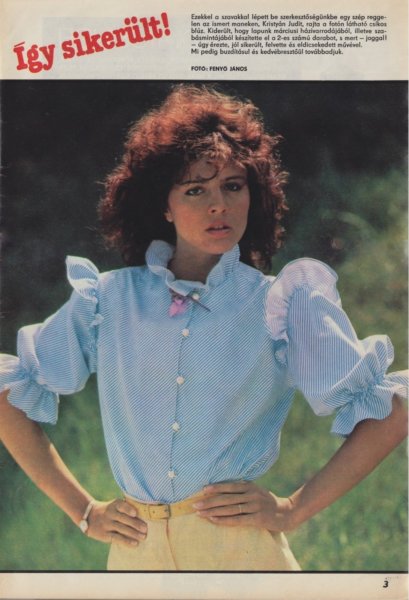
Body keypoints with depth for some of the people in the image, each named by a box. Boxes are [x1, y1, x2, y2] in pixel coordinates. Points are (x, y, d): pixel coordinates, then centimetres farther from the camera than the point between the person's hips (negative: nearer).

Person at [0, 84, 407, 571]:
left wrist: (292, 510, -7)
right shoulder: (108, 299, 1)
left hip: (240, 546, -1)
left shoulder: (287, 303, -3)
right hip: (136, 549, 2)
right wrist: (82, 510, 3)